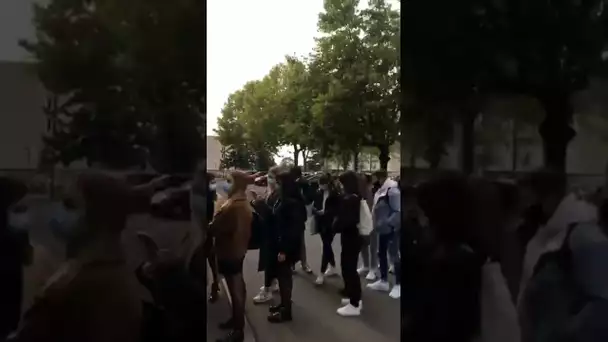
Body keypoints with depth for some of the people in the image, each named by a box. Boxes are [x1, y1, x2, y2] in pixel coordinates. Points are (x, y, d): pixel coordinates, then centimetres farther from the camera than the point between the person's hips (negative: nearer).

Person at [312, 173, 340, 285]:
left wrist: (325, 212, -21)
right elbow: (314, 206, 8)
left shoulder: (335, 193, -11)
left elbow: (337, 209, -11)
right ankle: (332, 267, 33)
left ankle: (322, 273, -4)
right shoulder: (319, 193, 5)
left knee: (326, 246, -7)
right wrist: (317, 212, -14)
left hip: (331, 224, -6)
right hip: (321, 223, 6)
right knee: (327, 245, 16)